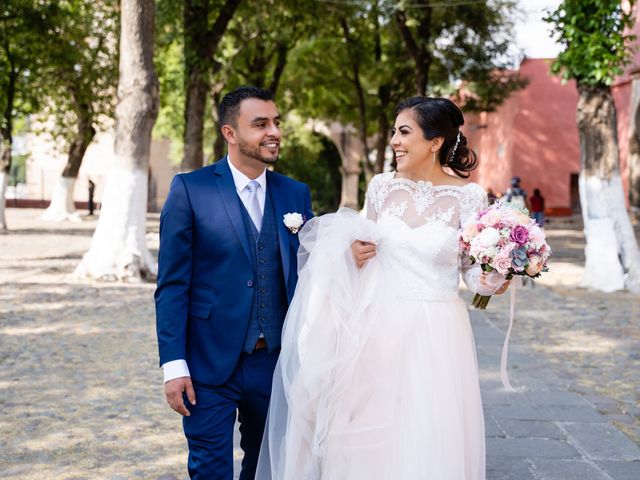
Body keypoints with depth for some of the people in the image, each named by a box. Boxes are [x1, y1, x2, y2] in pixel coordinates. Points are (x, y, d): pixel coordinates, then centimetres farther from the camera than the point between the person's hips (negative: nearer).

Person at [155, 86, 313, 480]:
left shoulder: (296, 194, 6)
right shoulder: (191, 189, -6)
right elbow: (172, 285, -7)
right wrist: (174, 365, -11)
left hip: (276, 362, 4)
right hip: (210, 364, -4)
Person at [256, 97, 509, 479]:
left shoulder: (468, 196, -6)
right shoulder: (382, 187, 3)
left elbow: (471, 267, 2)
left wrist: (492, 281, -19)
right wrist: (353, 252, -6)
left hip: (436, 332, -3)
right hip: (381, 327, 3)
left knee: (431, 441, 3)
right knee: (372, 440, 8)